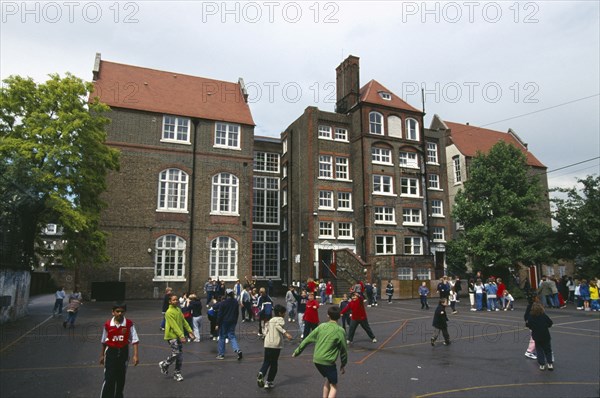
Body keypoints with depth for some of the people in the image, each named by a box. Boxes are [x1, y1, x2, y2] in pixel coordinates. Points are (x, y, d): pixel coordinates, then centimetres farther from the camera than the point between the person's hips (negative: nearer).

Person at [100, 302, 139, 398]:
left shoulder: (129, 324, -12)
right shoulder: (107, 324, -8)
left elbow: (134, 340, -10)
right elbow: (104, 341, 7)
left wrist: (135, 355, -15)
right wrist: (102, 355, 15)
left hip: (123, 352, 1)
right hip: (111, 352, -1)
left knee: (121, 378, 16)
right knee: (109, 379, -6)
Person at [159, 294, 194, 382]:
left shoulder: (179, 309, 10)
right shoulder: (169, 312, -15)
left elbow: (183, 321, 17)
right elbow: (174, 326, -20)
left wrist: (189, 331, 13)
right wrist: (181, 336, -24)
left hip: (179, 336, 7)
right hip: (172, 336, -7)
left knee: (180, 355, 6)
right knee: (175, 353, -10)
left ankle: (177, 373, 17)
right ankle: (164, 365, 17)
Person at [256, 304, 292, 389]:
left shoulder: (270, 320, 17)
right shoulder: (280, 319, -1)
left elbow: (266, 332, 17)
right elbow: (278, 325, -23)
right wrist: (286, 333, -31)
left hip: (267, 344, 5)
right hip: (276, 344, -4)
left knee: (266, 362, 12)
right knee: (274, 363, 9)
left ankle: (261, 373, -15)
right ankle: (269, 382, 11)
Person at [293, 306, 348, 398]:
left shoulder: (321, 326, 1)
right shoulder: (340, 331, -10)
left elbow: (307, 340, 5)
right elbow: (343, 349, -4)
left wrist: (297, 351, 14)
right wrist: (343, 365, 10)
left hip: (316, 360, 5)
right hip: (328, 362, -5)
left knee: (328, 379, 27)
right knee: (334, 386, 10)